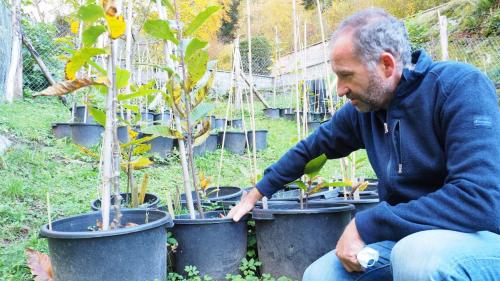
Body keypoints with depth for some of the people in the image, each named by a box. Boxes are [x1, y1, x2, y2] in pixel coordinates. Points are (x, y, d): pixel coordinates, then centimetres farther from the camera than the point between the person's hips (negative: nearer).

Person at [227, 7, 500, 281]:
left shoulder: (460, 87, -20)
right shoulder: (363, 107, 1)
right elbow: (311, 148, 15)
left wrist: (365, 226, -26)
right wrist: (257, 193, 19)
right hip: (408, 237, 6)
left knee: (417, 254, -37)